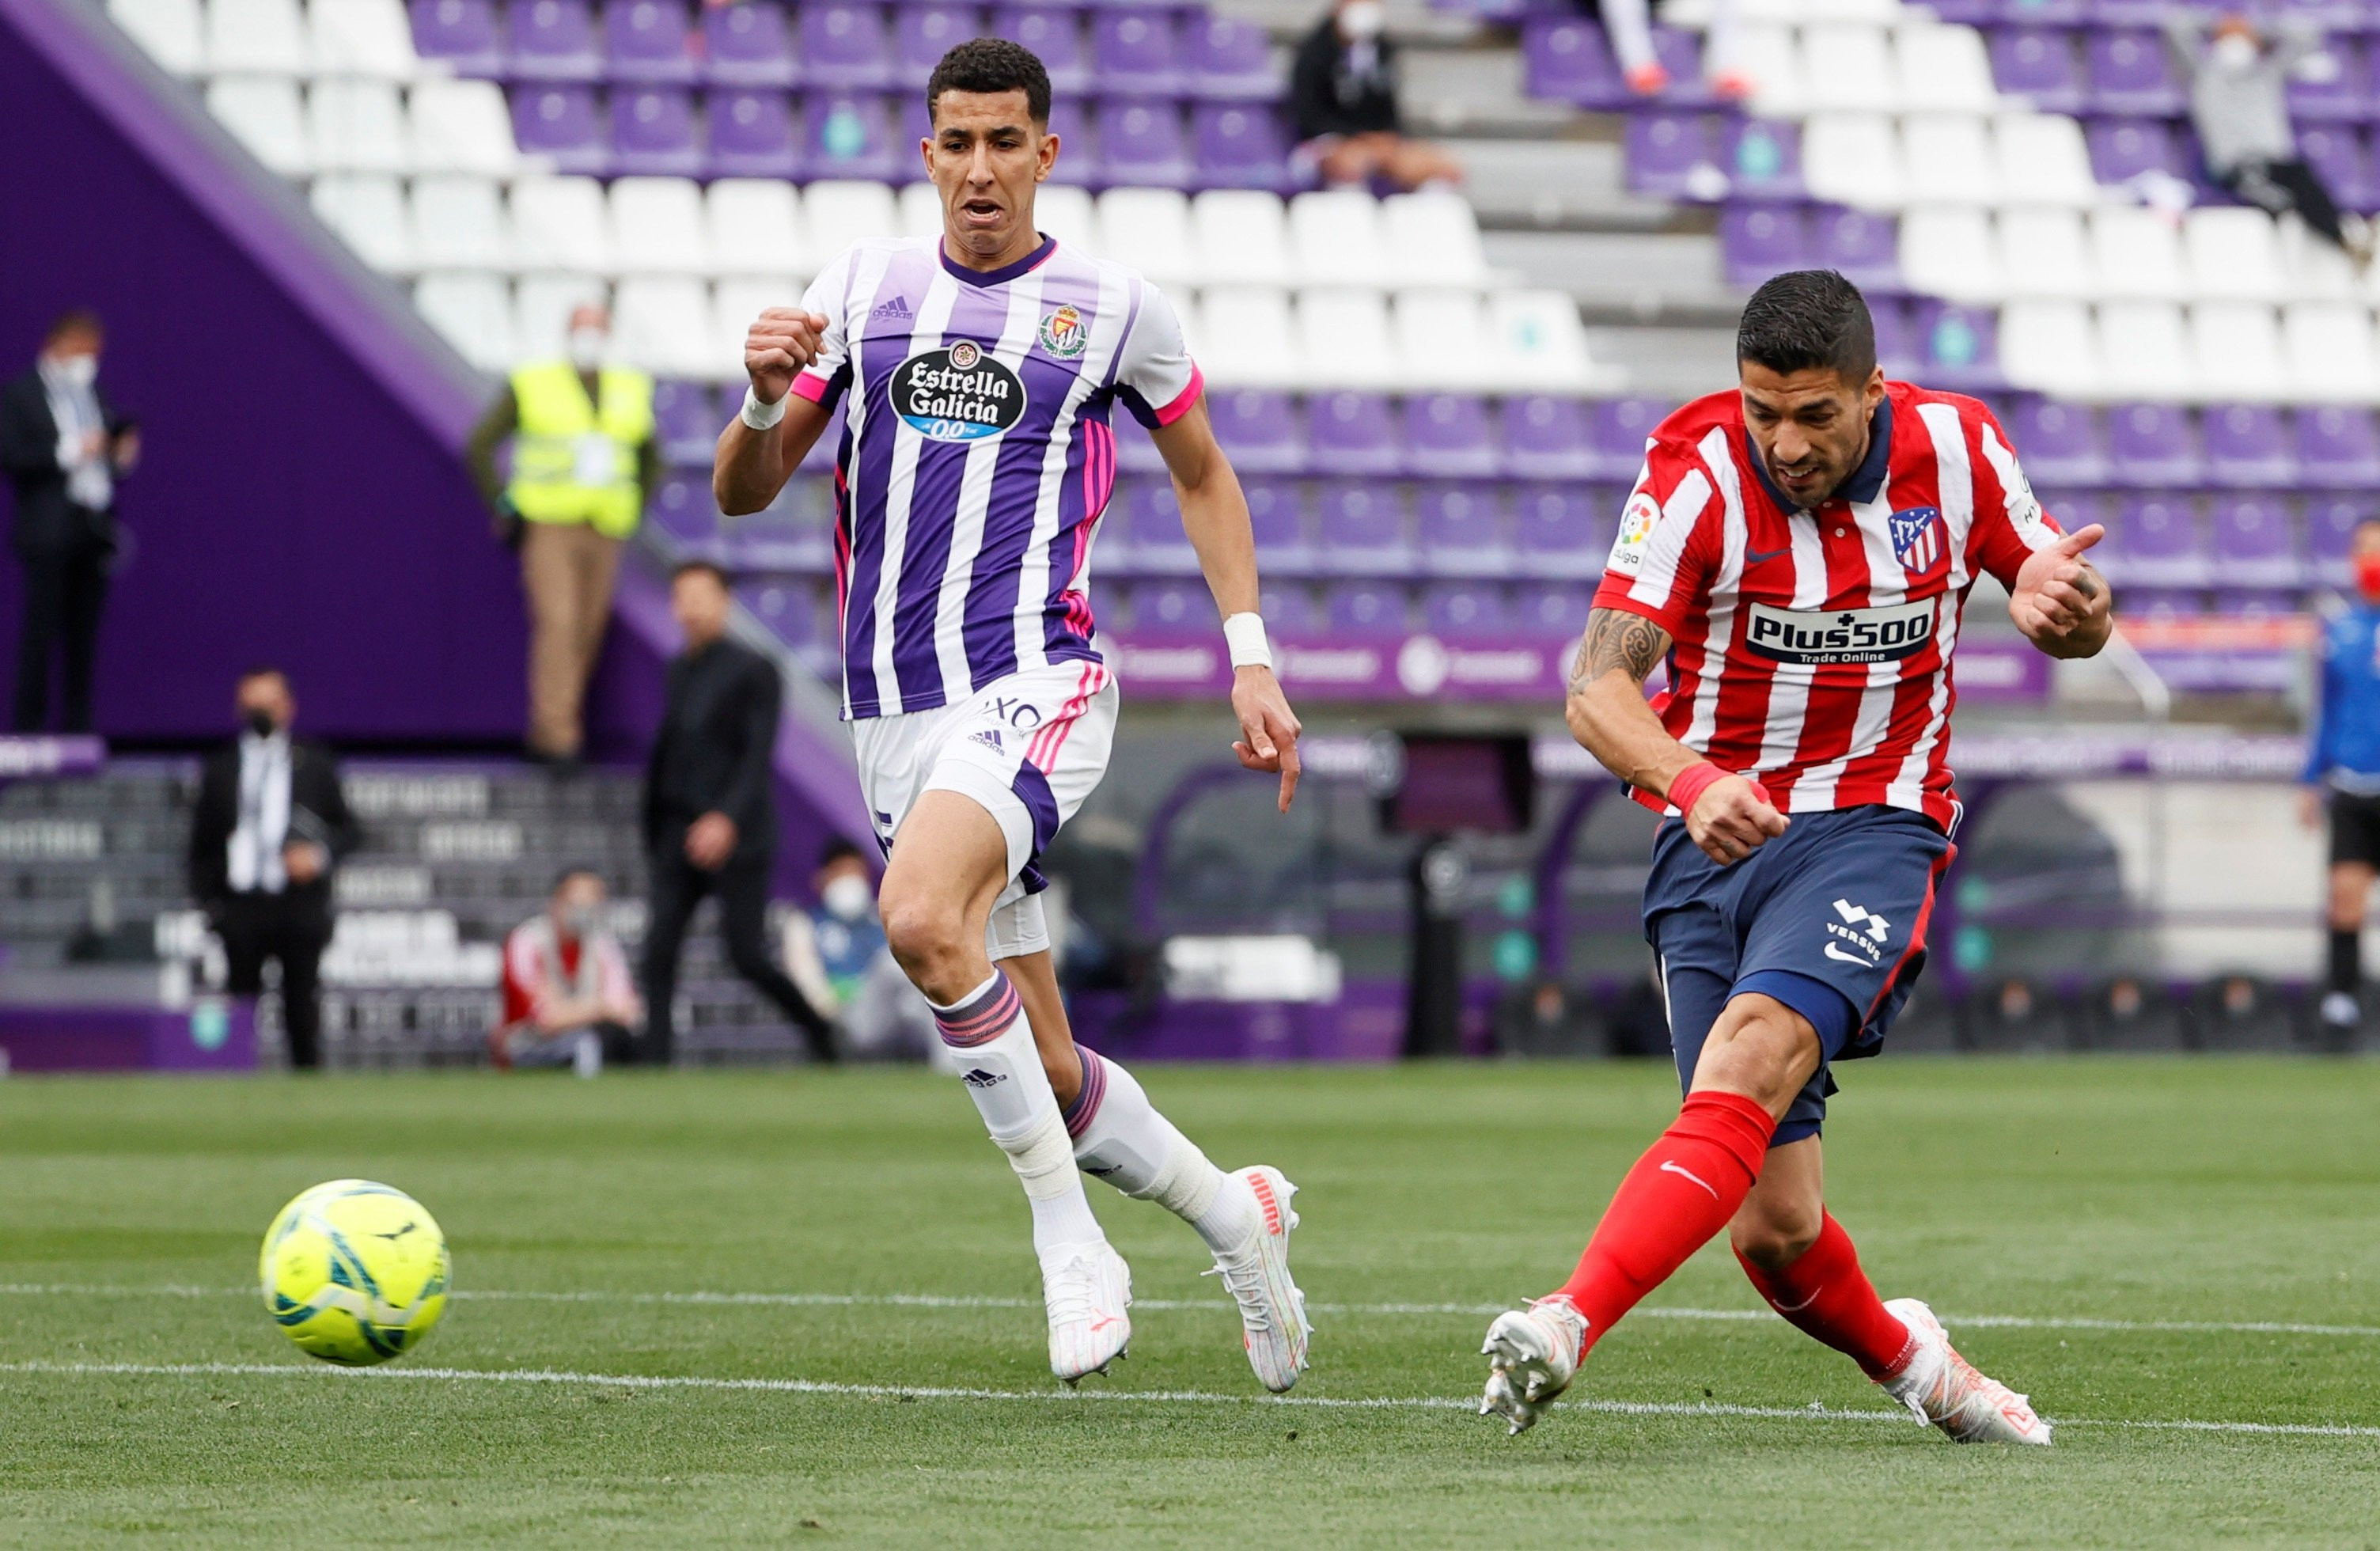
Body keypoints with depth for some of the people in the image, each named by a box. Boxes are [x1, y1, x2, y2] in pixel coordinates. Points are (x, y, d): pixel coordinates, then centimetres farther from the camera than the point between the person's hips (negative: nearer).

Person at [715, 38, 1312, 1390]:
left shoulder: (1111, 308, 3)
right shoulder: (863, 288, 10)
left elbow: (1203, 472, 17)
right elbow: (744, 493, 9)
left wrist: (1252, 660, 9)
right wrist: (766, 400, -13)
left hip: (1039, 684, -5)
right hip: (896, 711, 5)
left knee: (923, 921, -33)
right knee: (1043, 1074, 6)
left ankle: (1070, 1239, -21)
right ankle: (1232, 1214, 30)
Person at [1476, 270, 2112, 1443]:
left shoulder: (1953, 449, -3)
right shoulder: (1699, 471, -12)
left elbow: (2079, 624, 12)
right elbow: (1598, 687, -19)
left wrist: (2064, 605, -14)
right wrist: (1691, 783, -40)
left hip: (1871, 828, 0)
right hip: (1716, 834, 0)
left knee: (1749, 1058, -31)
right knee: (1773, 1224, -5)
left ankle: (1565, 1326, -43)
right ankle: (1903, 1357, 27)